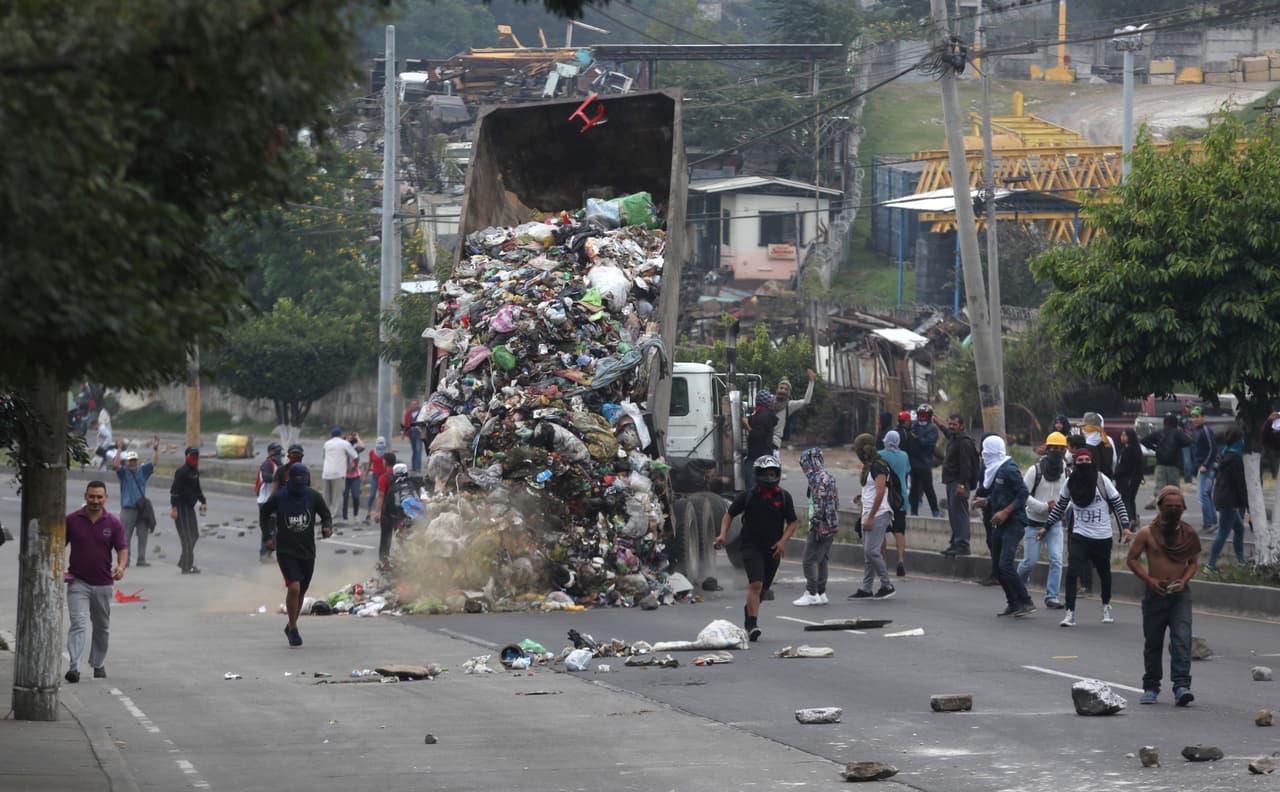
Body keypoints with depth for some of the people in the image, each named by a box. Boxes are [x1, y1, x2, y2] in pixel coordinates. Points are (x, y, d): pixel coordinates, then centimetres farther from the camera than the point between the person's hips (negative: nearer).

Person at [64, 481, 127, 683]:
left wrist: (121, 566, -25)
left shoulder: (113, 523, -2)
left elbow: (122, 548, -5)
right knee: (78, 624, -16)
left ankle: (98, 664, 34)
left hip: (103, 583, 2)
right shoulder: (71, 520, -2)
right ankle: (74, 667, -24)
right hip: (78, 581, -2)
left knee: (102, 627, 15)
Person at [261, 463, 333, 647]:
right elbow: (264, 513, 10)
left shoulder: (313, 497, -3)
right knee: (294, 588, -19)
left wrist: (327, 527, -11)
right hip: (286, 551, -3)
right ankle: (293, 629, -6)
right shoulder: (279, 498, -7)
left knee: (301, 592, 13)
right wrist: (268, 537, 5)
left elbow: (326, 515, 10)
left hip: (307, 551, 3)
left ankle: (291, 626, 34)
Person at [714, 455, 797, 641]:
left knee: (762, 588, 12)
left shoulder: (784, 497, 3)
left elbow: (792, 523, 8)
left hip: (773, 549, 3)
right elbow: (729, 514, 5)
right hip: (751, 546, -3)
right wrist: (723, 534, -11)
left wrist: (783, 541, -8)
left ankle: (748, 611, 36)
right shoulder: (748, 496, -2)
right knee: (756, 584, -19)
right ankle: (752, 625, -23)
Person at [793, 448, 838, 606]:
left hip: (821, 526, -10)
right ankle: (821, 593, 17)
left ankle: (811, 594, -7)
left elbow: (819, 504, -20)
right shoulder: (828, 476, 16)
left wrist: (815, 524, -19)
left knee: (810, 560, -6)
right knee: (821, 559, 14)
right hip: (831, 525, 10)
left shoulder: (819, 478, -14)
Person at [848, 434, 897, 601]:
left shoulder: (878, 467, -15)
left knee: (872, 551, -12)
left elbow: (880, 493, -22)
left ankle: (887, 586, -4)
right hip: (868, 515, 10)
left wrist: (870, 517, -23)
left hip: (878, 515, -10)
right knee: (868, 553, 9)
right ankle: (865, 589, 10)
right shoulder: (869, 466, 17)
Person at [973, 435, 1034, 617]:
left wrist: (1005, 512, -21)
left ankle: (1026, 602, -13)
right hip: (998, 525, 9)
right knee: (998, 567, 8)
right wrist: (986, 502, 7)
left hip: (1013, 523, -9)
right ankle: (1013, 603, 18)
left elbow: (1023, 494, -18)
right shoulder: (993, 470, 15)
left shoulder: (1009, 469, -13)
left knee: (1005, 565, -18)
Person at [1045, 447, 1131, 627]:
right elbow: (1060, 506, 13)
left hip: (1102, 536, -1)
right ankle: (1070, 612, -14)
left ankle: (1106, 606, 39)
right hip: (1079, 535, 1)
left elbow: (1118, 504, -3)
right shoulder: (1071, 482, -1)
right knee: (1072, 571, -16)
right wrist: (1047, 526, 15)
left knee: (1104, 572, 15)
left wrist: (1125, 526, -12)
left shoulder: (1102, 480, -8)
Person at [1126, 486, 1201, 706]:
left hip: (1180, 593, 0)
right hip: (1155, 593, 0)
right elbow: (1132, 559, 1)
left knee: (1182, 639, -14)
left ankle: (1181, 686, -18)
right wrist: (1149, 579, -11)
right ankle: (1151, 687, 20)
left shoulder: (1188, 534, 2)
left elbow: (1194, 561, 12)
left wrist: (1184, 579, -7)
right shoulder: (1147, 533, -4)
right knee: (1152, 642, 8)